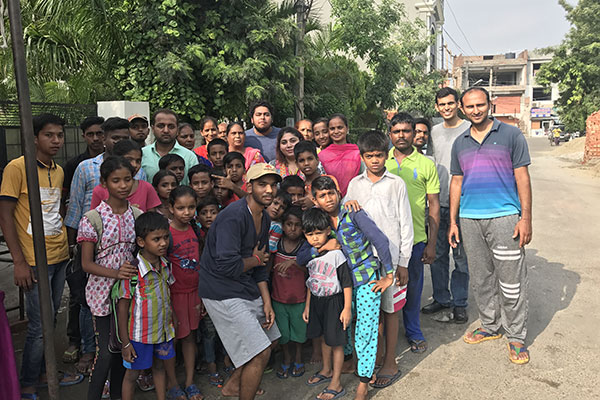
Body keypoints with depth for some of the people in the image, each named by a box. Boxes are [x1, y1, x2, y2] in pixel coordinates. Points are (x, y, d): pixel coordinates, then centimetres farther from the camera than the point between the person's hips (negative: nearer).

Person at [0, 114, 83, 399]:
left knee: (50, 320, 16)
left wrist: (66, 246, 12)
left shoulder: (59, 171, 10)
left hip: (60, 257, 6)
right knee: (40, 326, -1)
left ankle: (42, 372, 33)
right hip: (34, 261, -6)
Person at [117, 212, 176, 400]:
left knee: (159, 367, 22)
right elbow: (122, 307, -16)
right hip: (140, 334, -6)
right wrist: (125, 343, -13)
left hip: (163, 329, 6)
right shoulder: (132, 272, -23)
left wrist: (172, 321, 15)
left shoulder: (165, 265, -4)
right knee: (132, 374, 12)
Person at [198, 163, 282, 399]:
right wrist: (255, 259, -11)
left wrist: (267, 302, 5)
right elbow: (226, 265, -30)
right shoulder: (234, 216, -23)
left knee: (268, 340, 21)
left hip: (248, 289, 10)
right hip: (223, 294, -10)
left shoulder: (264, 218, 8)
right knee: (260, 353, -8)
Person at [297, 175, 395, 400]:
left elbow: (381, 240, -15)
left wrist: (389, 275, -13)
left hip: (368, 279, -4)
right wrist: (321, 247, -17)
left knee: (366, 329, -1)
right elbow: (300, 259, -1)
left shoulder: (352, 213, -12)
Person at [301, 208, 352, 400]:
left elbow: (347, 283, -15)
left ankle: (336, 384, 13)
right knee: (324, 338, 21)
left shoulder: (336, 254, -19)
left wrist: (347, 308, -15)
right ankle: (327, 370, 42)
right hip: (317, 300, 6)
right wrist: (307, 306, 16)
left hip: (334, 301, -6)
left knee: (336, 341, 2)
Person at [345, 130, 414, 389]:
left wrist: (403, 262, -3)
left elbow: (405, 224, 0)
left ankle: (390, 363, 19)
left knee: (390, 309, 7)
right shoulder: (354, 185, 7)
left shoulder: (396, 184, 0)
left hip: (390, 256, -2)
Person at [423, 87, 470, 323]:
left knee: (461, 255, 3)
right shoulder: (434, 131, 12)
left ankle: (459, 303, 17)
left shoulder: (469, 129, -2)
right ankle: (441, 298, 26)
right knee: (437, 253, 11)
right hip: (437, 202, 5)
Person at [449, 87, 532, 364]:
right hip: (469, 219, 4)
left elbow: (522, 177, -1)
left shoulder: (511, 135, 1)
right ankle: (490, 326, 29)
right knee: (482, 278, 13)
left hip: (504, 217, -4)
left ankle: (516, 337, 15)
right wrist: (453, 222, 10)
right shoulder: (460, 143, 12)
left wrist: (526, 218, -7)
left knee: (511, 281, 0)